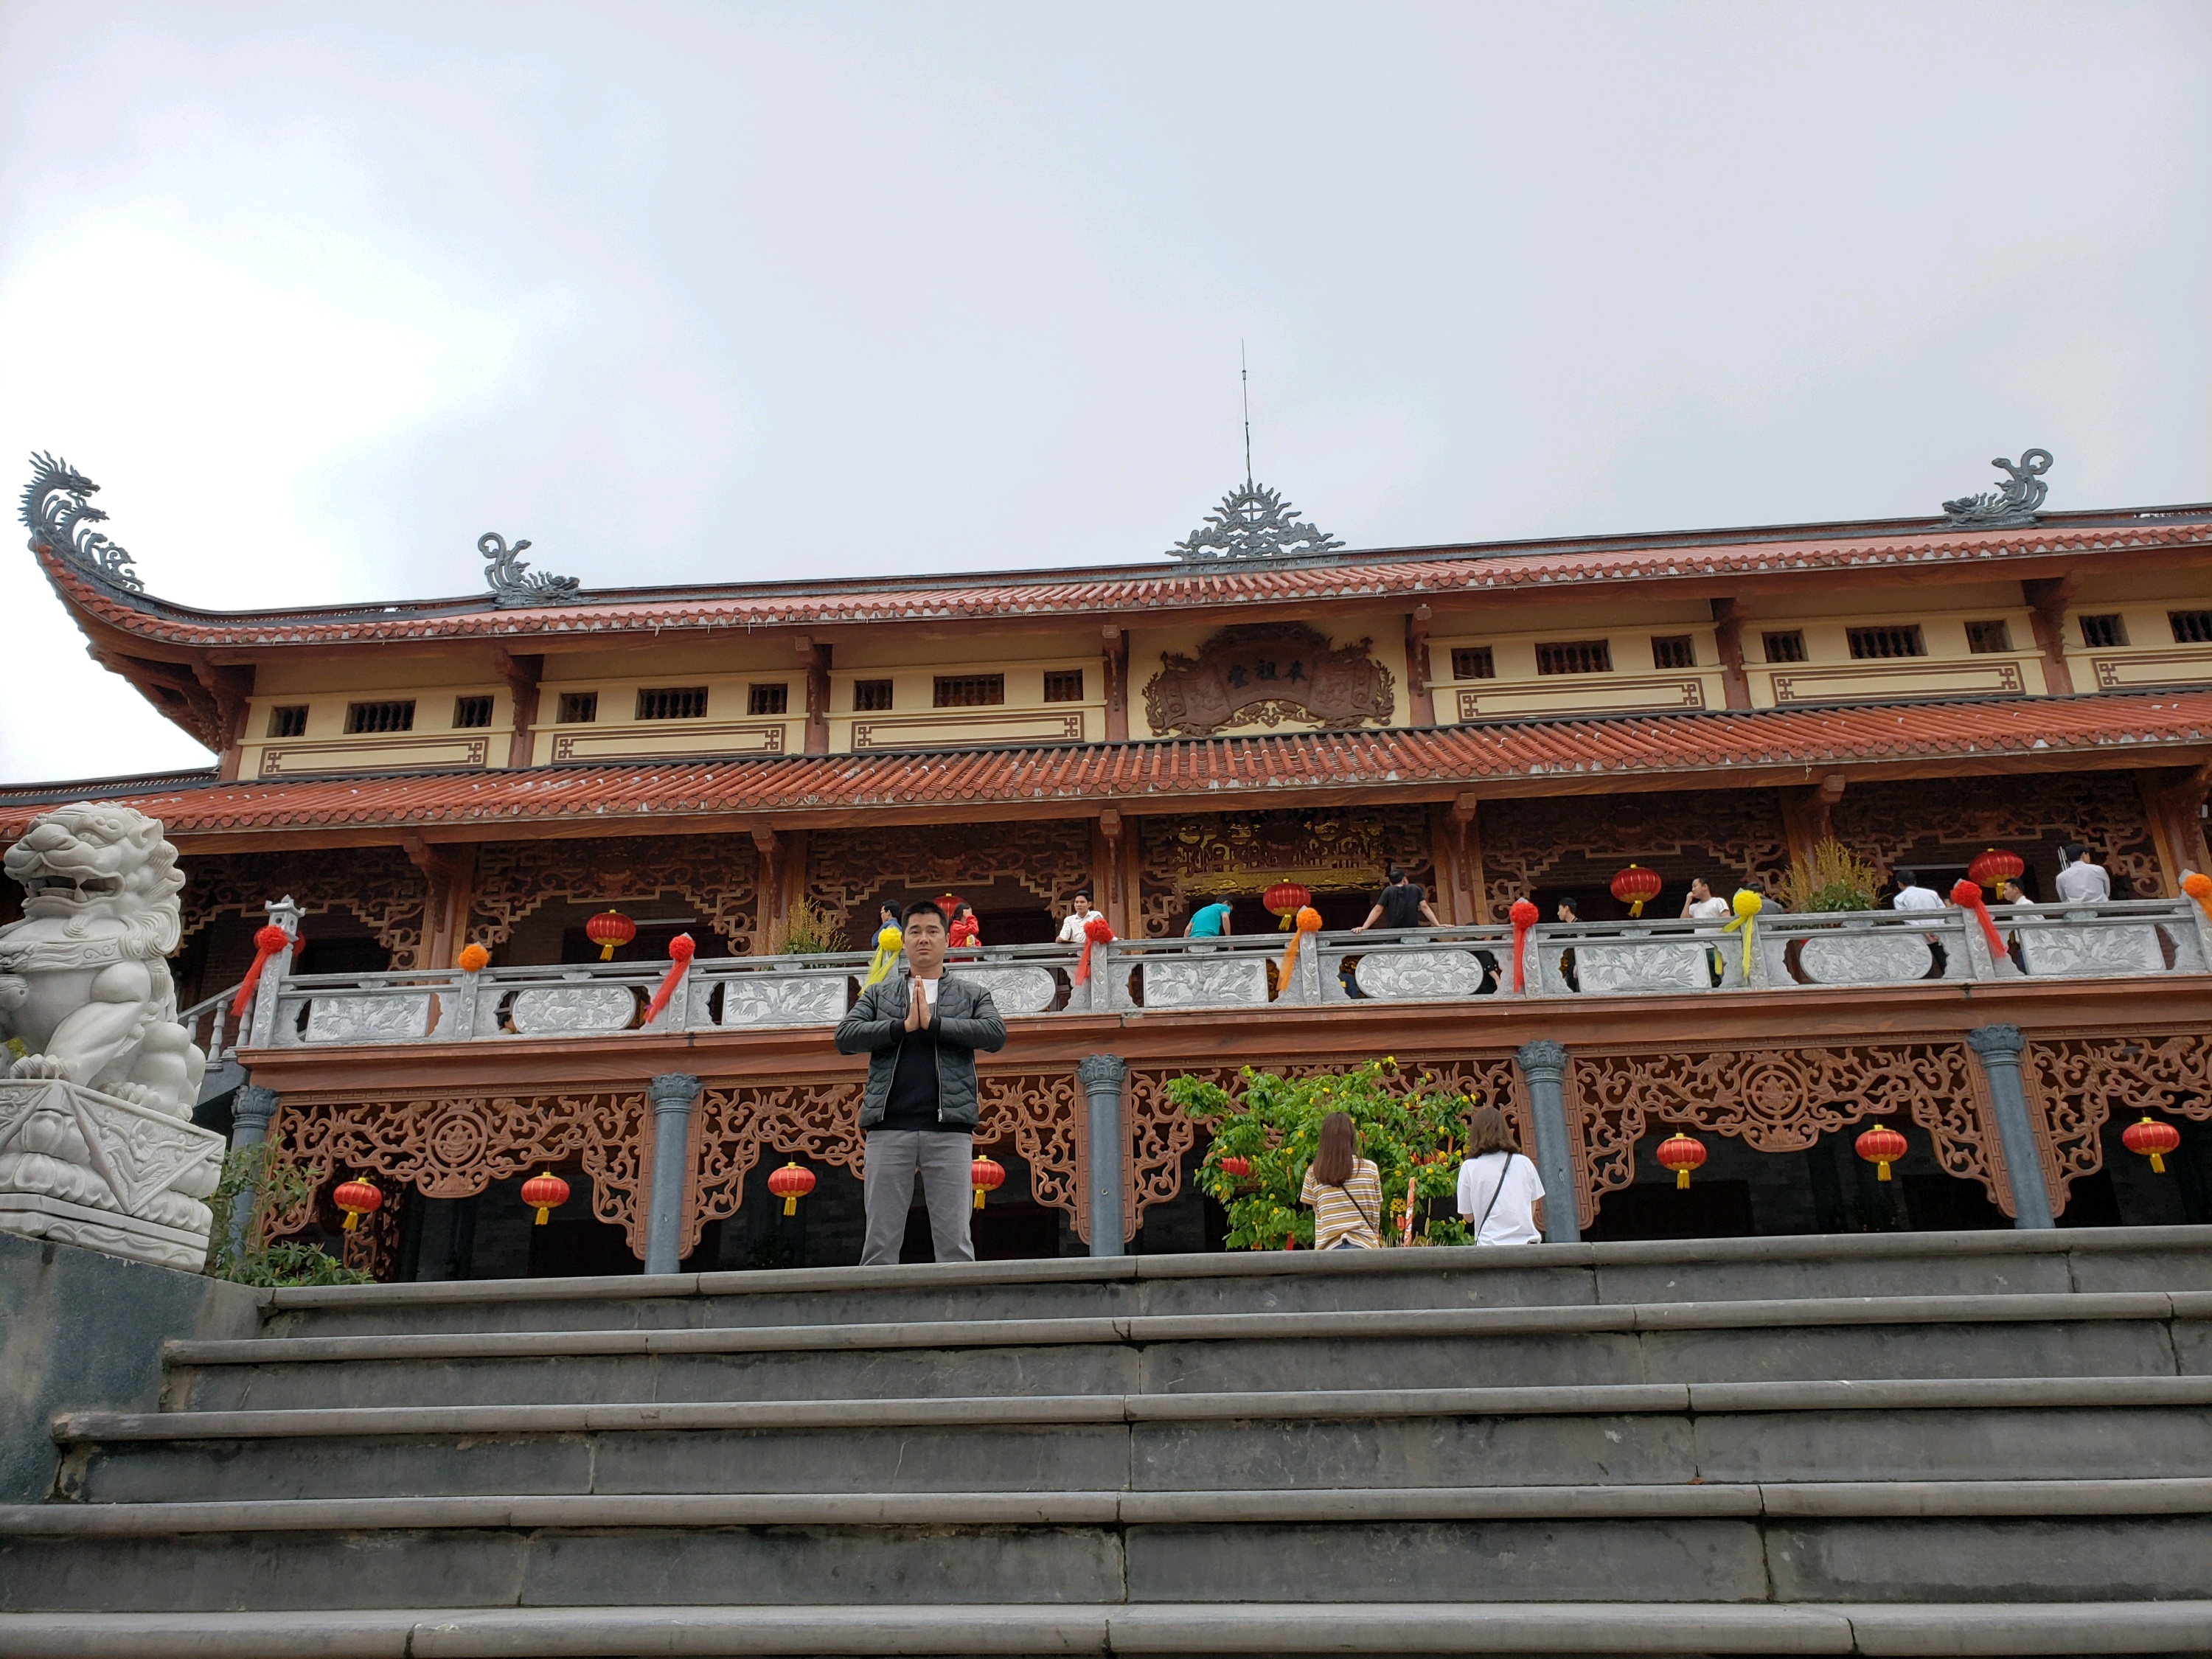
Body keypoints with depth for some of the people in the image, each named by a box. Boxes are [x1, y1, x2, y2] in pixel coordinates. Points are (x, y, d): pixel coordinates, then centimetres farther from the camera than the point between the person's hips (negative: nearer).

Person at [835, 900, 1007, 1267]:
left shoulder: (971, 994, 17)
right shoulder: (879, 994, 19)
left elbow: (995, 1034, -2)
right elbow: (844, 1037, 4)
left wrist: (933, 1023, -8)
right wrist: (903, 1026, -7)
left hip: (949, 1128, -1)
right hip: (888, 1128, 1)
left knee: (955, 1243, -2)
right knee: (879, 1243, 1)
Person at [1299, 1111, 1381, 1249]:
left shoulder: (1313, 1173, -1)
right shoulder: (1370, 1169, 0)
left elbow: (1317, 1212, 3)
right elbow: (1376, 1213, 8)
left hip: (1329, 1247, 0)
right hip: (1363, 1245, 0)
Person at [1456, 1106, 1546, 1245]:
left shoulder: (1469, 1167, -2)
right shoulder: (1524, 1163, 7)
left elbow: (1468, 1216, 5)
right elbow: (1533, 1209, 15)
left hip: (1491, 1245, -3)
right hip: (1527, 1243, 3)